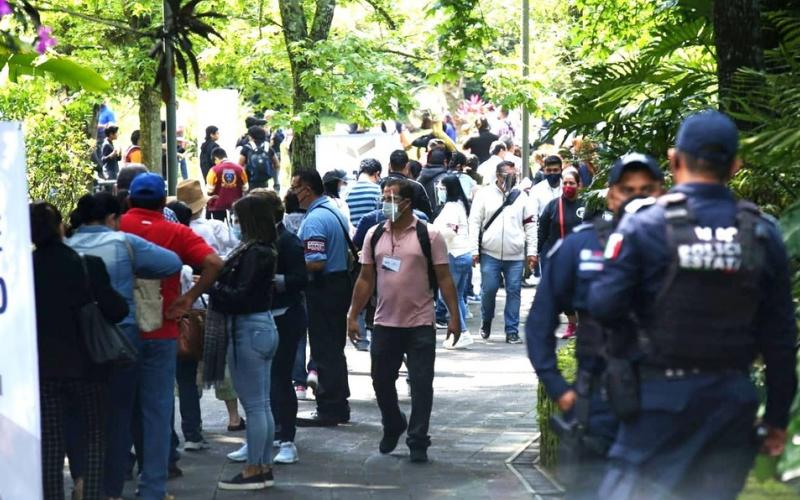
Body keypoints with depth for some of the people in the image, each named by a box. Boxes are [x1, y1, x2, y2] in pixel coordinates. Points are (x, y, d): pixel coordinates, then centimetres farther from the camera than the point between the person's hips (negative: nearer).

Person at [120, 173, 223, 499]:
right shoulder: (175, 233, -5)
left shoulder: (115, 227, -3)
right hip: (159, 333, -1)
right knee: (157, 410, 6)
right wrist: (189, 298, -9)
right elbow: (213, 263, -16)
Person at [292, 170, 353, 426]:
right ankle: (339, 406, 22)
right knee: (335, 349, 15)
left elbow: (316, 262, -26)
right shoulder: (336, 212, 11)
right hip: (342, 283, 9)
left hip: (323, 289, -9)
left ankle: (328, 410, 1)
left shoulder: (314, 220, -20)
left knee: (324, 350, -3)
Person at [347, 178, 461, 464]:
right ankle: (393, 427, 34)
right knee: (381, 380, 11)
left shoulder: (428, 236, -5)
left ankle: (418, 442, 6)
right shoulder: (374, 236, 6)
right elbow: (365, 279, 10)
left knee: (421, 384, -2)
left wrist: (454, 316, -9)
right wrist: (353, 316, 7)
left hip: (420, 325, -4)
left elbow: (444, 278, -4)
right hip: (384, 324, 4)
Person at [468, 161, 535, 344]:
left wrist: (531, 251, 5)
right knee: (488, 289, -2)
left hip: (515, 256, 2)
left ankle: (512, 331, 6)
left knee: (514, 291, 1)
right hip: (490, 253, -2)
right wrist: (474, 250, -6)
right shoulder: (484, 194, 1)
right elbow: (475, 222, 0)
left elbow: (529, 224, 11)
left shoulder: (520, 196, 8)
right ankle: (486, 322, 22)